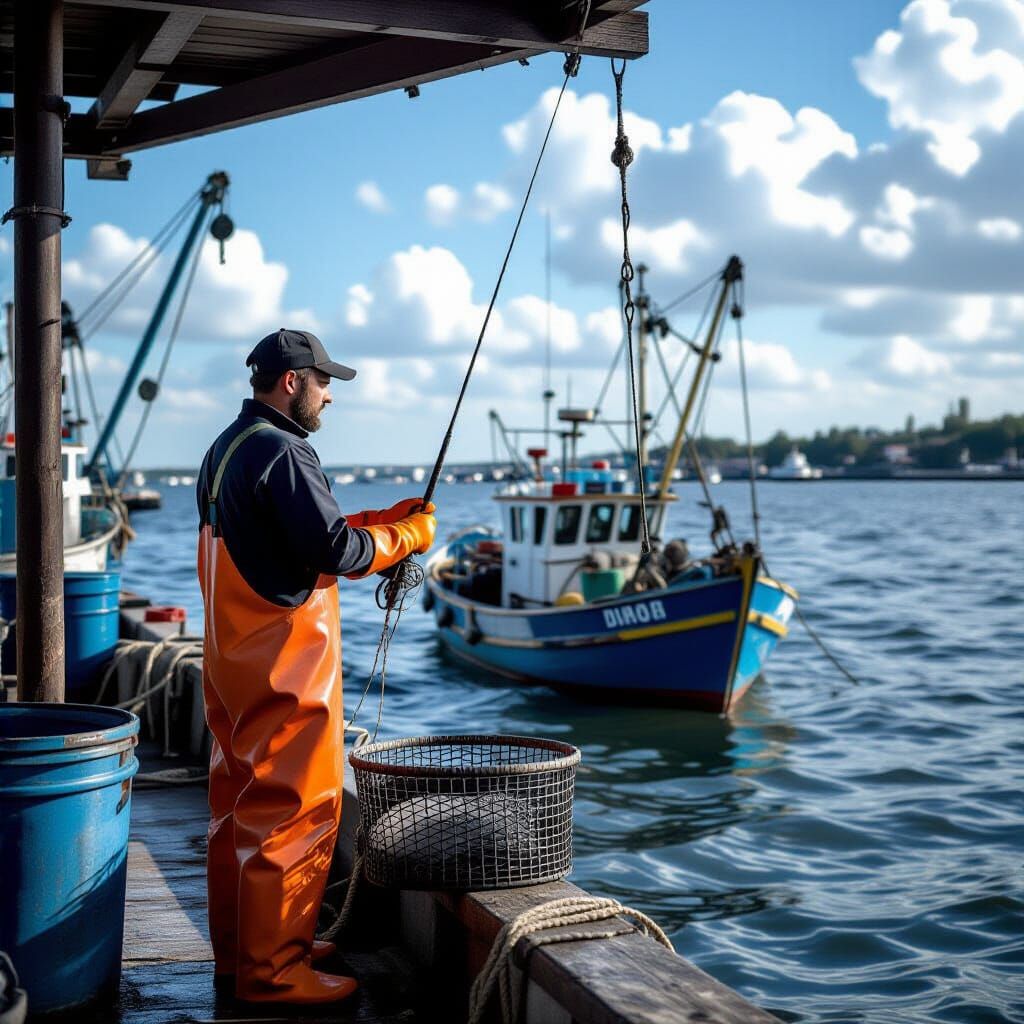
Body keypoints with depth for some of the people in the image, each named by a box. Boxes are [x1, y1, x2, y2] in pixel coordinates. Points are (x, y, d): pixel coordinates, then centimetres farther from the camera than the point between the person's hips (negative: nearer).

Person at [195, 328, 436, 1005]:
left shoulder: (228, 448, 15)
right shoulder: (281, 452, -17)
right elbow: (337, 551, -21)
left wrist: (381, 518, 12)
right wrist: (408, 536, -5)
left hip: (233, 656, 11)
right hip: (285, 660, -11)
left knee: (241, 801, 16)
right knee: (296, 808, -4)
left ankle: (240, 950, 26)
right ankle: (274, 970, 1)